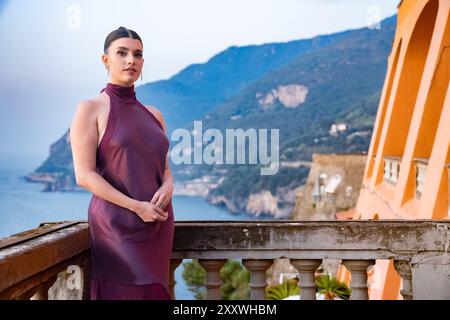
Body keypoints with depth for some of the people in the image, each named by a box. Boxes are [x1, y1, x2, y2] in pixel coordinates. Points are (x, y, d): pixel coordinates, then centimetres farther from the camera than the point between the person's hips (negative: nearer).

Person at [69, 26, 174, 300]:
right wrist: (137, 207, -17)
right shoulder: (90, 109, -4)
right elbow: (84, 175, -11)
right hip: (116, 223, -5)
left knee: (154, 291, 9)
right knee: (121, 292, -1)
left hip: (158, 223, 6)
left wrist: (168, 187, -8)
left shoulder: (153, 114, 13)